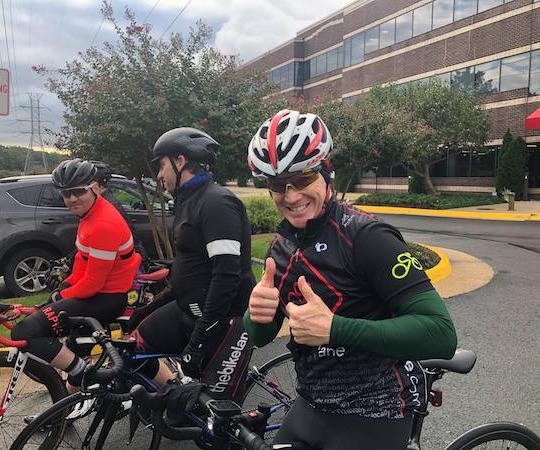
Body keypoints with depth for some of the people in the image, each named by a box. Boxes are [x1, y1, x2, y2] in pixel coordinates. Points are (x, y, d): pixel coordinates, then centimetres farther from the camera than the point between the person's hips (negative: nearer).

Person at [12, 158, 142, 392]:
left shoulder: (103, 225, -26)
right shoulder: (91, 213, 7)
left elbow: (93, 283, -24)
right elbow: (83, 259, 16)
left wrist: (63, 296, -7)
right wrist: (66, 285, 6)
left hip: (107, 298, -11)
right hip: (95, 286, 11)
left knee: (25, 332, -19)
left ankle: (82, 373, -10)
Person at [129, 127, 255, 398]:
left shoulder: (217, 202, -19)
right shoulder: (189, 201, 13)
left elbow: (227, 276, -26)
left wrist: (199, 341, -25)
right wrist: (151, 308, 18)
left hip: (223, 318, -9)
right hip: (190, 308, 10)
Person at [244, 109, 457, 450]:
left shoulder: (366, 237, -21)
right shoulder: (282, 245, 1)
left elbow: (441, 334, -27)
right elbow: (261, 337, 7)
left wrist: (333, 329, -32)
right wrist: (256, 315, -16)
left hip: (372, 418, -6)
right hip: (310, 407, 6)